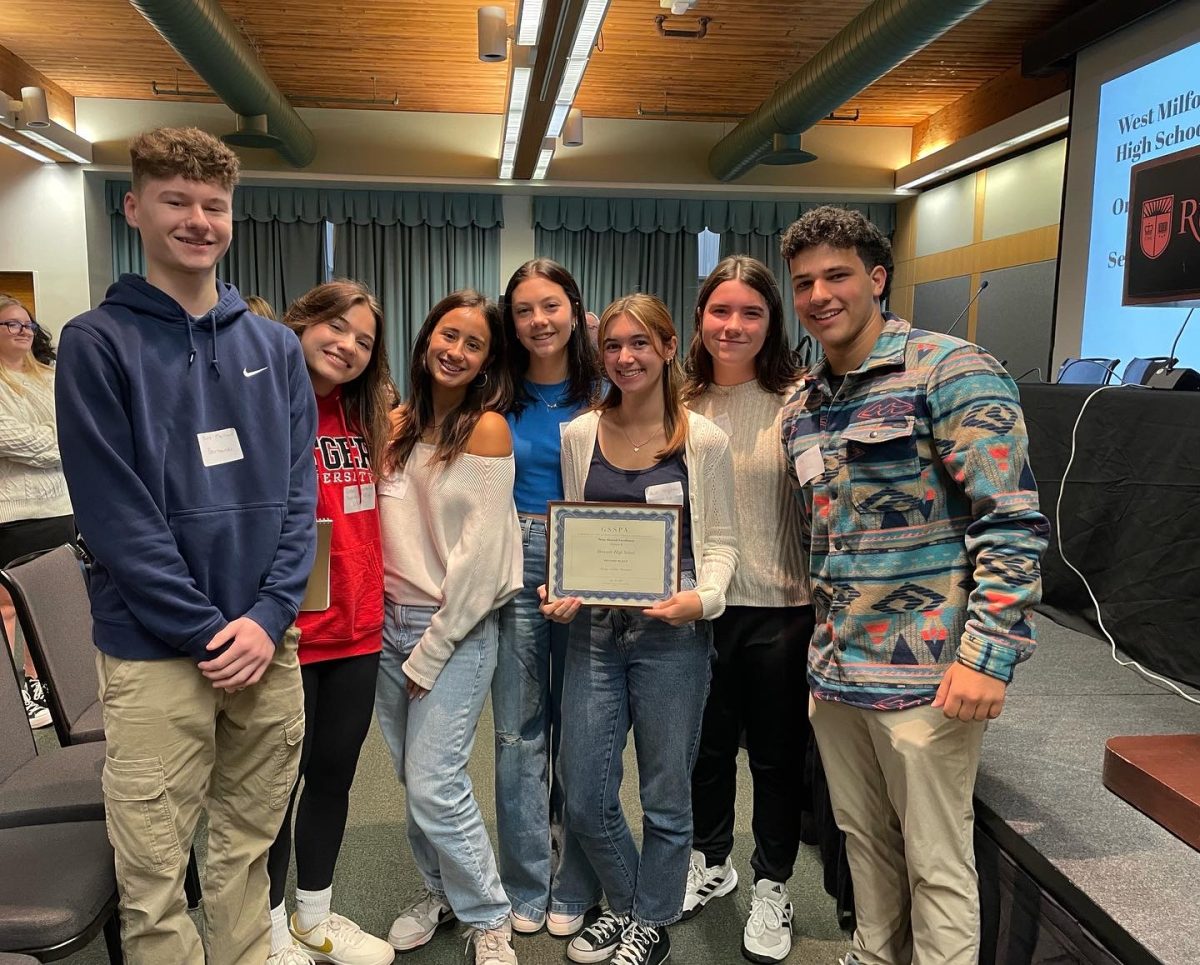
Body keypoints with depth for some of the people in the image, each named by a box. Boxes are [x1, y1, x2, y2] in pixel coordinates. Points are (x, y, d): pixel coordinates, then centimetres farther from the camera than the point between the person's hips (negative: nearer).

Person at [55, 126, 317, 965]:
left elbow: (299, 492, 3)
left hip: (268, 644, 4)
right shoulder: (97, 344, -4)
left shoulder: (275, 346, 7)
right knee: (154, 882, 7)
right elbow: (116, 515, -10)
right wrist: (210, 631, -13)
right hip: (156, 653, -3)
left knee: (247, 852, 18)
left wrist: (267, 619, -8)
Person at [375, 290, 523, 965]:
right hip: (392, 622, 6)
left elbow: (480, 552, -14)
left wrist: (430, 654, -11)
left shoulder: (487, 429, -10)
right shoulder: (400, 424, 8)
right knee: (413, 779, 14)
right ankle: (440, 892, 36)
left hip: (456, 630, -6)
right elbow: (387, 526, 11)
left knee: (434, 785, -5)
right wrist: (394, 630, 1)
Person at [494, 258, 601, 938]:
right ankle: (526, 888, 24)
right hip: (514, 561, 2)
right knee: (518, 731, 7)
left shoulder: (604, 394, 1)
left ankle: (573, 888, 25)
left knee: (579, 730, 7)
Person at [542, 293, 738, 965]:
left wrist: (702, 597, -18)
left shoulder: (704, 440, -4)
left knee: (665, 796, 11)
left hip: (673, 633, -3)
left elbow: (720, 541, 0)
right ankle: (625, 904, 39)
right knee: (585, 798, 10)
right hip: (595, 631, 3)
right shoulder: (579, 436, 3)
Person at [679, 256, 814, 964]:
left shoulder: (798, 401, -9)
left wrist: (828, 606, -11)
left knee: (777, 753, 12)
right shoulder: (681, 405, 3)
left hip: (780, 606, -3)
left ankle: (773, 887, 35)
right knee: (705, 743, 19)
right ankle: (712, 863, 43)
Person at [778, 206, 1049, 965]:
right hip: (834, 672, 7)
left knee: (936, 864, 7)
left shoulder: (951, 372, -11)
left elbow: (1014, 523, -15)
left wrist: (988, 656, -20)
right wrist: (825, 642, 16)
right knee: (863, 841, 20)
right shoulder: (803, 409, 10)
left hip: (925, 672, -6)